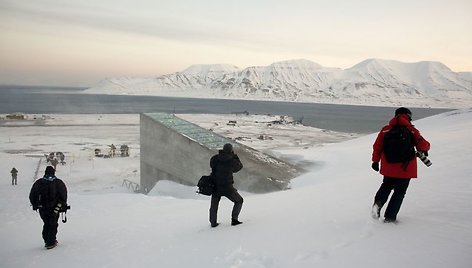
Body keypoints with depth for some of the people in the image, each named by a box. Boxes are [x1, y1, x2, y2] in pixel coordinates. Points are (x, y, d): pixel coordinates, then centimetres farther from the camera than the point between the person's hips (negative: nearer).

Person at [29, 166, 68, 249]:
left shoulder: (38, 182, 2)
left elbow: (32, 196, 5)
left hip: (42, 209, 3)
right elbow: (63, 196, -9)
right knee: (53, 225, 9)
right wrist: (63, 205, 3)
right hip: (54, 209, -3)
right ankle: (50, 243, 6)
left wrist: (35, 205, 16)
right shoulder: (58, 182, -6)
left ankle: (47, 241, 26)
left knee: (46, 224, 20)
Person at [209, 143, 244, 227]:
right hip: (227, 188, -3)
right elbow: (239, 166, 8)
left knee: (214, 204, 25)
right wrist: (235, 157, 15)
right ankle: (234, 219, 10)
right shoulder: (233, 161, -12)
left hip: (216, 186, 3)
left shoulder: (214, 158, -7)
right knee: (239, 201, 19)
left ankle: (213, 222, 30)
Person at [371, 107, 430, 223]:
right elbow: (423, 145, -11)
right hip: (405, 168, -3)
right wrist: (424, 150, 13)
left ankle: (378, 202, -3)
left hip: (388, 167, 3)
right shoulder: (412, 131, -6)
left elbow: (377, 146, 1)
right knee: (399, 192, 10)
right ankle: (389, 217, 9)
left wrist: (375, 161, 12)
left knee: (386, 186, 25)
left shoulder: (386, 129, 1)